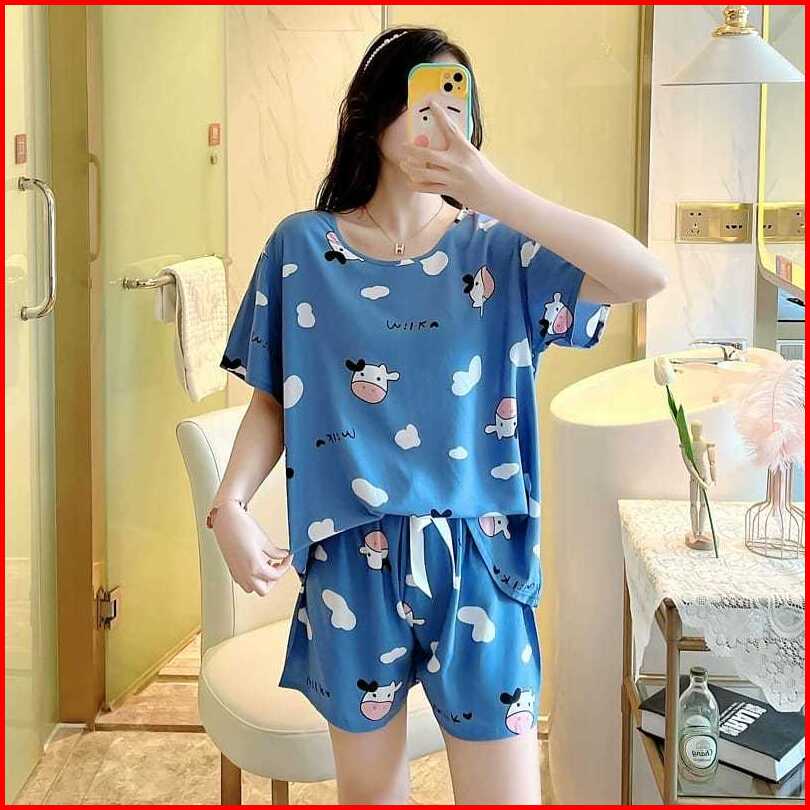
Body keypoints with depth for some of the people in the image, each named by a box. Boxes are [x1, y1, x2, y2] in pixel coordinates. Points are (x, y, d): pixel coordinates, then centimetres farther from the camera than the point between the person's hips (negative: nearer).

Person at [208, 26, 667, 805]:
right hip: (352, 561, 1)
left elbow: (645, 276, -17)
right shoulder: (303, 246, 0)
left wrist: (497, 193, -25)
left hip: (474, 558, 0)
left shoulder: (497, 249, -2)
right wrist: (229, 505, -11)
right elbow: (272, 397, 5)